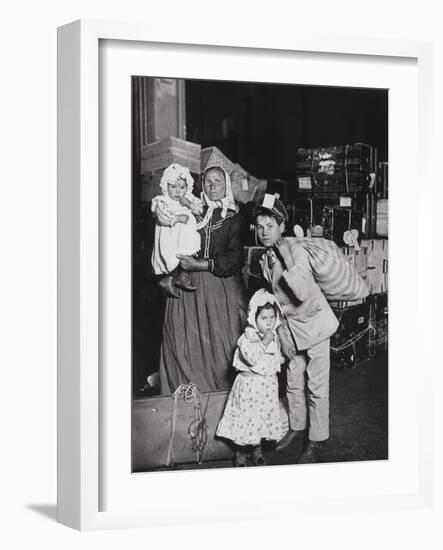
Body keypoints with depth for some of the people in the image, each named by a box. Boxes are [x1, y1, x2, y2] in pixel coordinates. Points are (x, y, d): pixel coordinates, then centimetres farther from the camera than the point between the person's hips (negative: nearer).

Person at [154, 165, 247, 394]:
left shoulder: (234, 219, 7)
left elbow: (235, 259, -5)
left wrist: (201, 264, -14)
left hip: (222, 288, -1)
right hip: (188, 288, 1)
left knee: (221, 344, -4)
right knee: (187, 343, -3)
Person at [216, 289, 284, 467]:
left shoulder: (274, 337, 5)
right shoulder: (248, 337, -17)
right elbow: (252, 358, -31)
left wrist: (279, 359, 3)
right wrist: (264, 342, -30)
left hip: (268, 384, 6)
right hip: (249, 384, -6)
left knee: (265, 416, 13)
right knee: (246, 418, 0)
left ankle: (256, 449, 31)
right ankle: (241, 453, 18)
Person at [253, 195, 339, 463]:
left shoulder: (296, 250, -20)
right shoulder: (266, 259, 3)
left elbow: (302, 293, -30)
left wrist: (289, 264, -34)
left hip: (313, 320, -7)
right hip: (291, 324, 7)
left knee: (317, 386, -1)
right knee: (294, 382, 15)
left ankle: (316, 442, 8)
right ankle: (296, 431, 31)